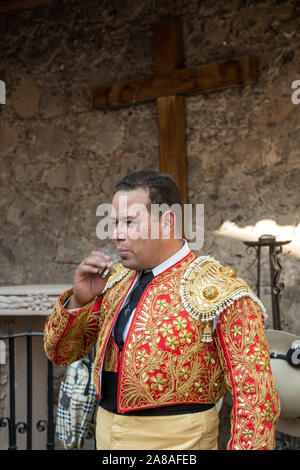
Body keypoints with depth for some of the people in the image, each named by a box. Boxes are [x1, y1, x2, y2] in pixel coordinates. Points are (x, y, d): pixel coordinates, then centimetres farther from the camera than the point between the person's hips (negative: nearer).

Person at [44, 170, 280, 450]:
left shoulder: (216, 291, -17)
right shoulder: (116, 281, 4)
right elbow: (61, 352, 7)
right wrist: (79, 299, -11)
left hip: (177, 440, -6)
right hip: (108, 438, 6)